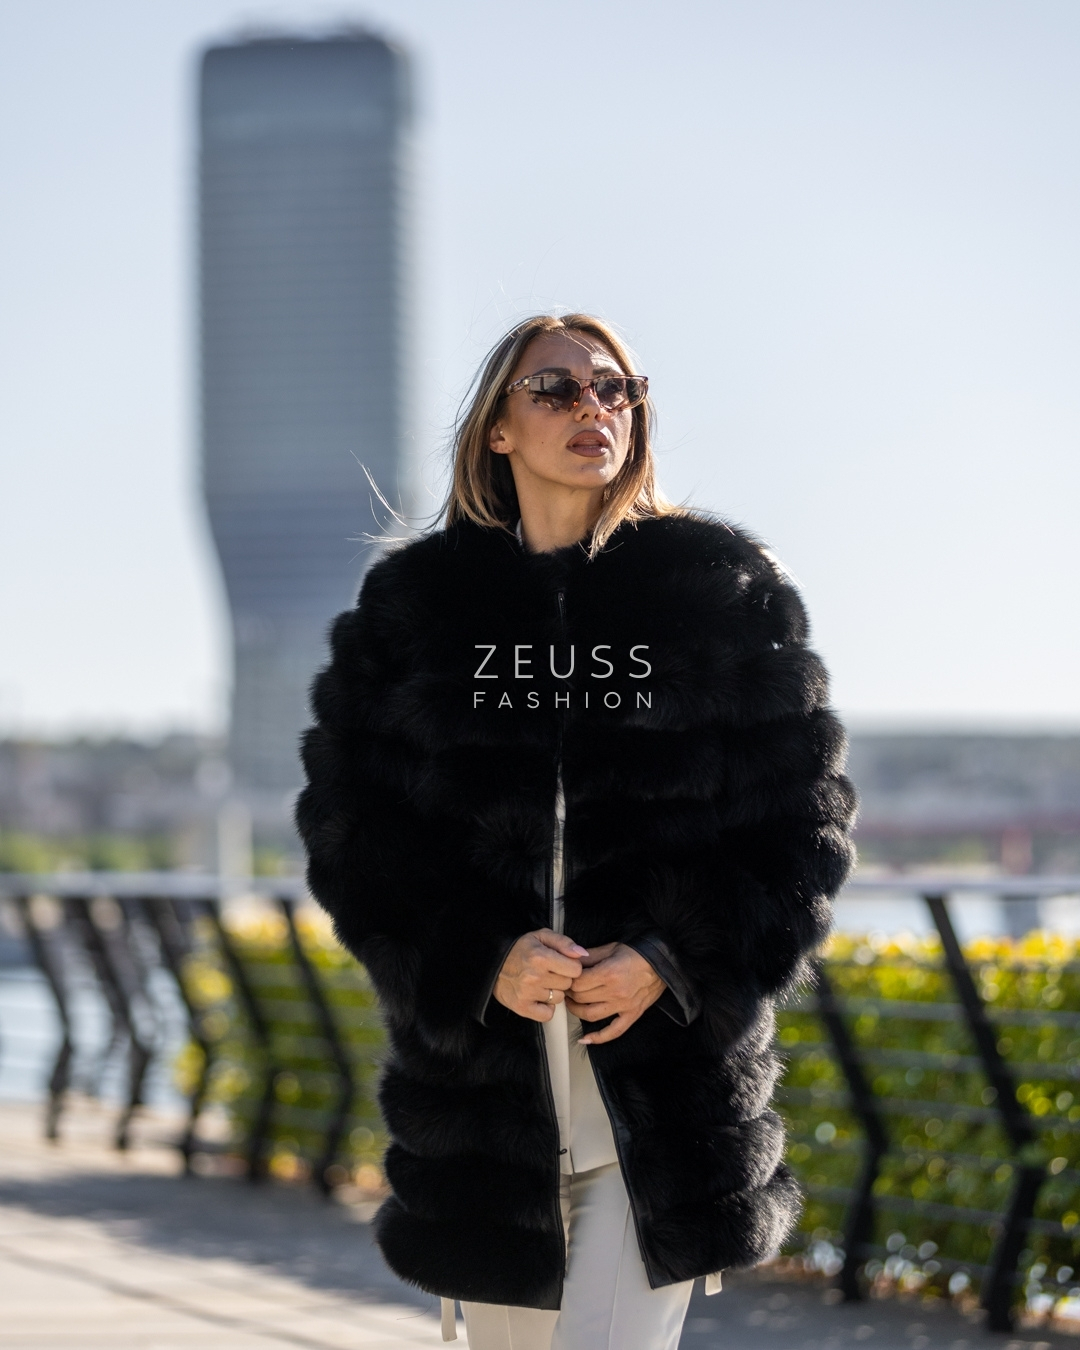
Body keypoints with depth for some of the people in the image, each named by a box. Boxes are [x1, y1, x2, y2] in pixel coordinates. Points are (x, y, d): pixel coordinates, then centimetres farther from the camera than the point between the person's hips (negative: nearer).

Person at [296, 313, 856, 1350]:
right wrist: (478, 961, -11)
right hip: (479, 1064, 2)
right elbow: (346, 821, 4)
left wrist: (676, 963, -11)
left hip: (667, 1076, -2)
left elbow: (803, 814, 3)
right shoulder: (413, 602, 6)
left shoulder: (725, 588, 4)